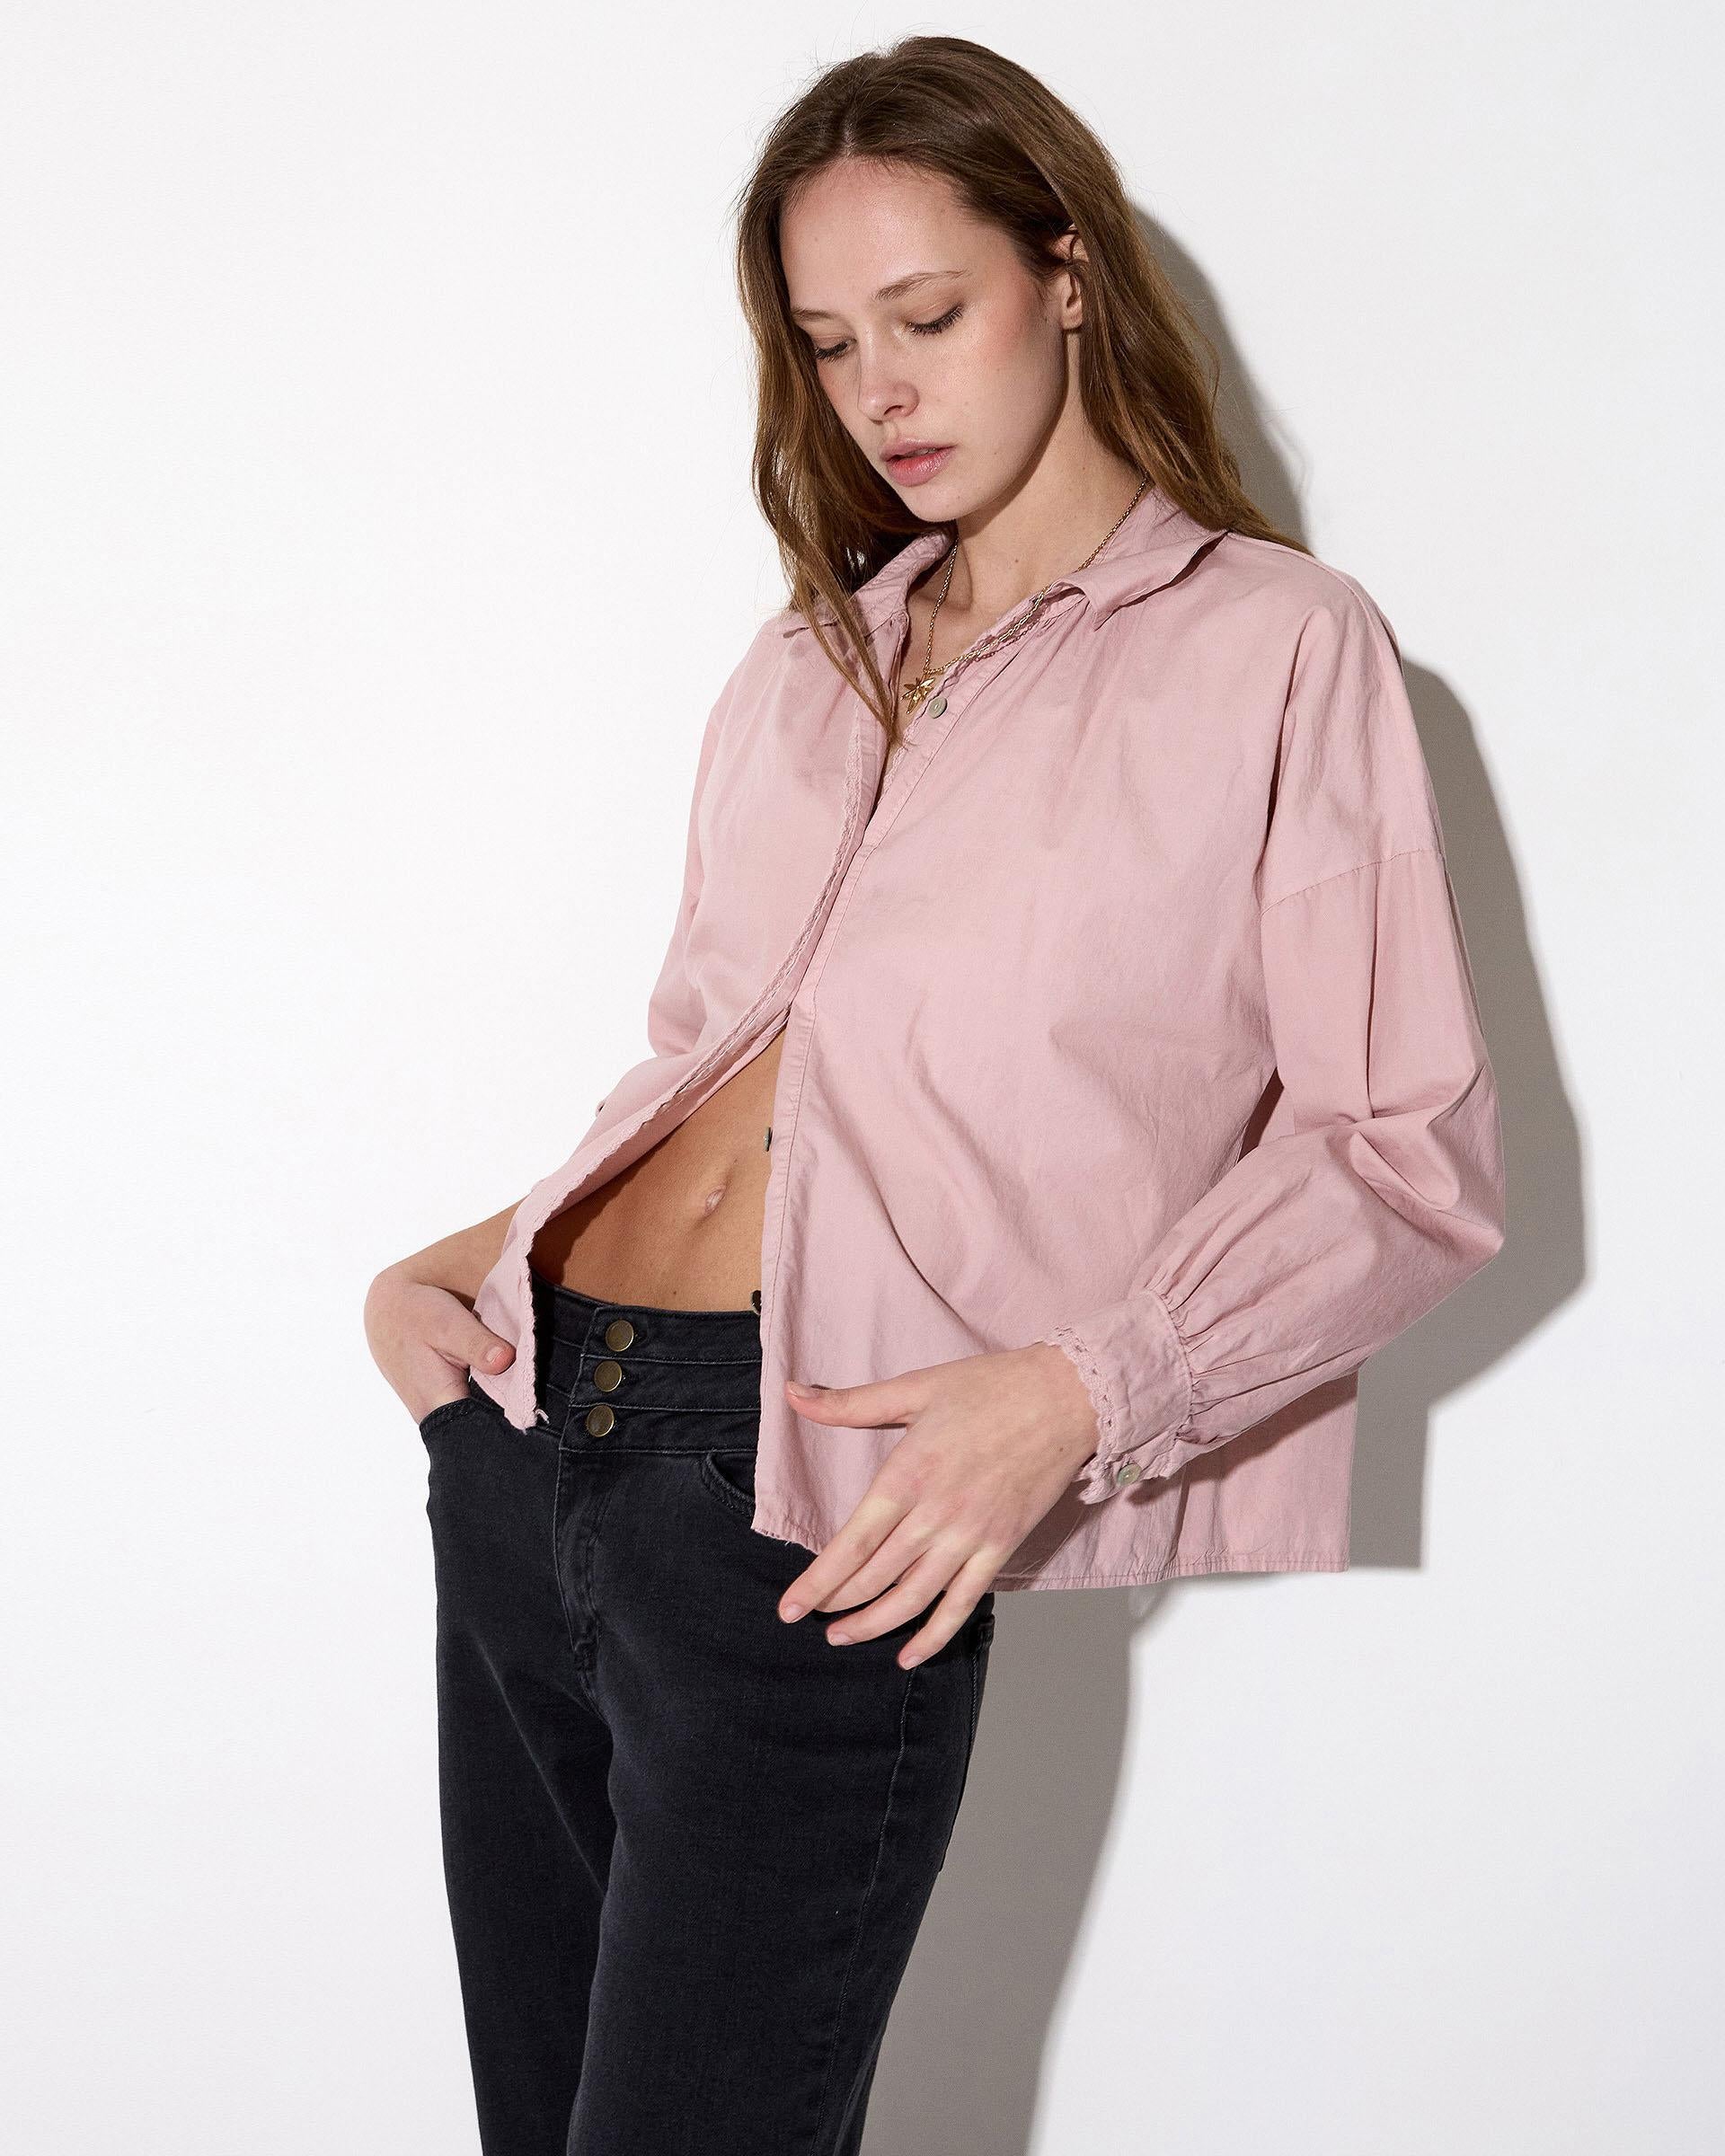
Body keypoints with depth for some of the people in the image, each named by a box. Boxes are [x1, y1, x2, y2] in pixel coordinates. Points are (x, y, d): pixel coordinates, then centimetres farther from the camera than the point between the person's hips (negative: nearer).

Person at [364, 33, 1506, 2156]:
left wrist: (1076, 1392, -17)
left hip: (815, 1506, -6)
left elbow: (1408, 1150, -5)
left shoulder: (1278, 647, 2)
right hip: (524, 1432, 6)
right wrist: (466, 1262, 8)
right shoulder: (808, 665, 19)